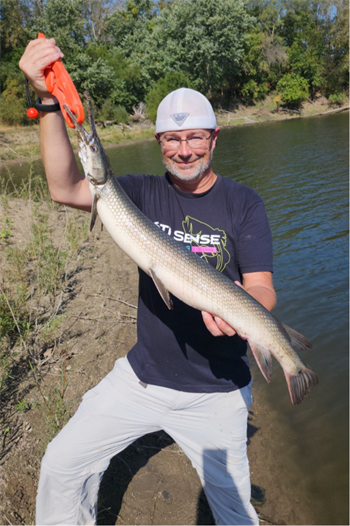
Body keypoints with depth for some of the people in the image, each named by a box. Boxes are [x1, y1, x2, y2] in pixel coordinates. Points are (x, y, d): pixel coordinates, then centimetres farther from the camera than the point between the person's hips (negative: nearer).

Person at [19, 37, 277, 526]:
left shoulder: (243, 203, -8)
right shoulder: (145, 193, -3)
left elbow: (262, 291, -14)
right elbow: (65, 189, -17)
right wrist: (49, 100, -27)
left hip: (216, 390, -1)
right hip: (143, 375, 2)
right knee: (62, 464, 10)